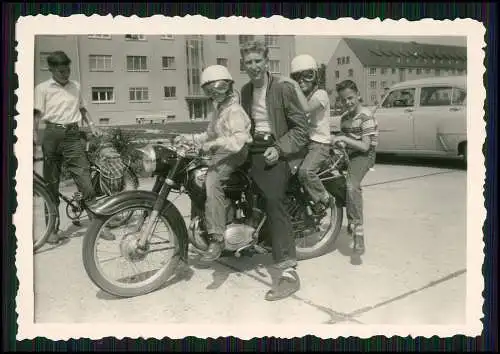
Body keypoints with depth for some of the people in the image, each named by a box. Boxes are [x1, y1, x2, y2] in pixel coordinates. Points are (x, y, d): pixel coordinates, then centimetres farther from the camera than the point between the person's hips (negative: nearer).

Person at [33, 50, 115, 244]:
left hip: (73, 135, 2)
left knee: (86, 182, -5)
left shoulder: (75, 86, 14)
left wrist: (91, 124, 9)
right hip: (52, 135, -2)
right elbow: (37, 114, -2)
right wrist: (34, 133, -17)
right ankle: (53, 229, 16)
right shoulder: (42, 88, 4)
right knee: (51, 184, 5)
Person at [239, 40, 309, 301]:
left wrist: (279, 148, -17)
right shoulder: (245, 91, 17)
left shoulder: (283, 88, -4)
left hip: (277, 151, -8)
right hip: (254, 150, 8)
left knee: (273, 201, -22)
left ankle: (289, 273, -25)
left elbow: (301, 128, -6)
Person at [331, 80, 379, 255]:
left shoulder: (365, 116, -11)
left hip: (364, 155, -9)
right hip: (349, 154, 9)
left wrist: (343, 138, -22)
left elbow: (365, 146, -17)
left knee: (351, 186, -31)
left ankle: (358, 231, -31)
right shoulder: (345, 118, 15)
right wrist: (336, 142, -1)